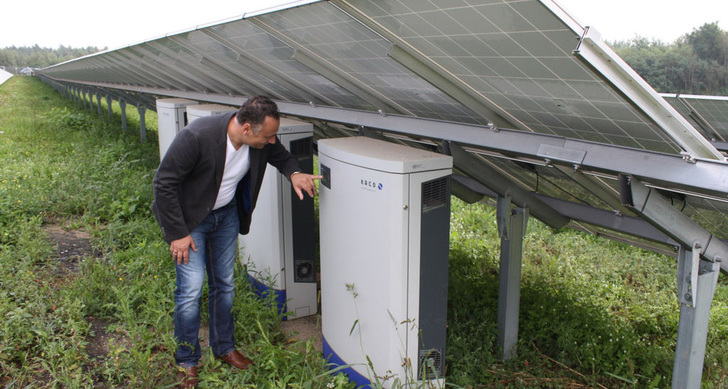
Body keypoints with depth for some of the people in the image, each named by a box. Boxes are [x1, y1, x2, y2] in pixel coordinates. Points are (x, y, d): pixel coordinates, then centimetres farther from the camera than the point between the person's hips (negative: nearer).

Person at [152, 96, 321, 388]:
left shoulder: (263, 140, -18)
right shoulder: (197, 136, -34)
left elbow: (280, 155, 6)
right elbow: (164, 183, -24)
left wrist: (294, 173, -18)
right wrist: (177, 233, -21)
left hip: (227, 215, 5)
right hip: (188, 218, -5)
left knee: (224, 285, 13)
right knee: (191, 289, -5)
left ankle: (224, 347, 33)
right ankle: (186, 361, 15)